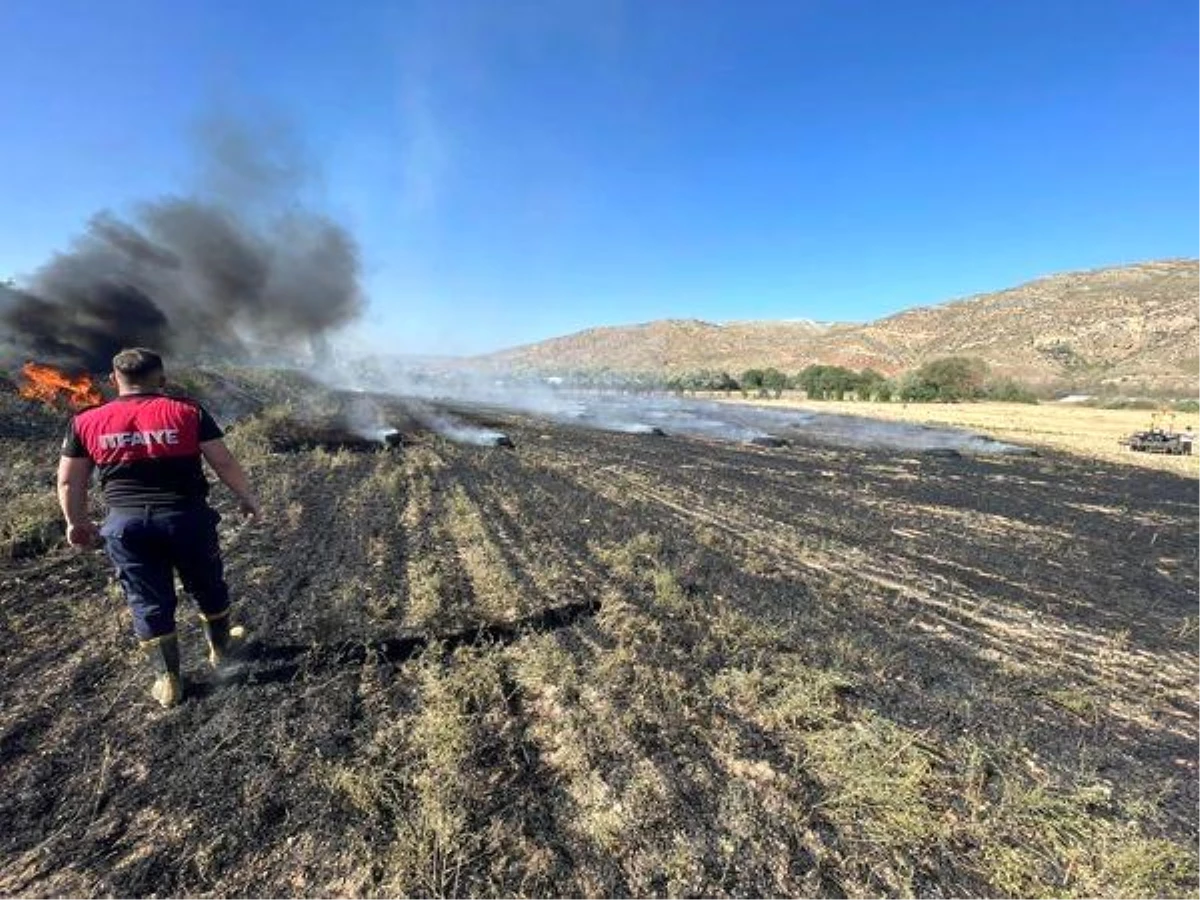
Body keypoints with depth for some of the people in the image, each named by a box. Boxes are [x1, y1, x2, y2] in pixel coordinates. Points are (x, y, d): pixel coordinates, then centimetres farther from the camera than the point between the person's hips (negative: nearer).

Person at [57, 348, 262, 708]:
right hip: (186, 517, -1)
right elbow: (225, 464, -5)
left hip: (125, 524, 2)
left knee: (148, 603, 15)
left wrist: (77, 523, 25)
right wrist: (248, 499, 8)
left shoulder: (86, 422, 4)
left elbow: (69, 482, 10)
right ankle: (220, 649, 40)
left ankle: (168, 681, 23)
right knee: (208, 589, 20)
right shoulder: (188, 412, -5)